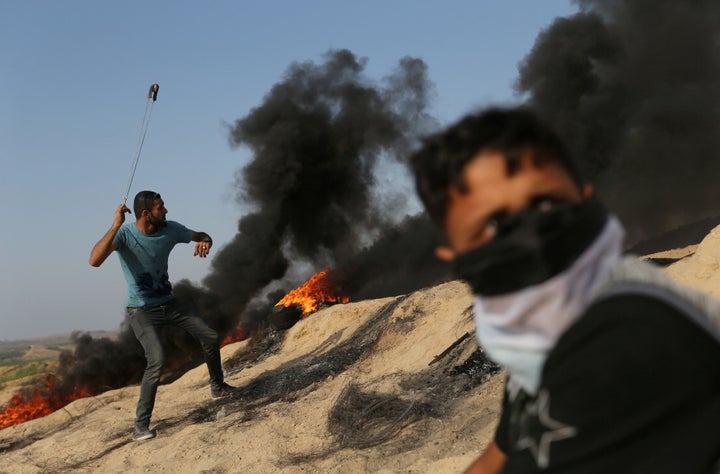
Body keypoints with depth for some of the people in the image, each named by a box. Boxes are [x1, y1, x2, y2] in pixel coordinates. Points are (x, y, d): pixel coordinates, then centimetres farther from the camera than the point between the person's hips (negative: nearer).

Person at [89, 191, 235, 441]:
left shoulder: (170, 229, -10)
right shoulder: (124, 234, -24)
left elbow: (203, 236, 8)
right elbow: (95, 260, -41)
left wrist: (204, 243, -18)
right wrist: (115, 226, -46)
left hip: (168, 303, 6)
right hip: (141, 311, -6)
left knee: (210, 337, 9)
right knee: (157, 359, -25)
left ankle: (217, 387, 35)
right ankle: (140, 425, -16)